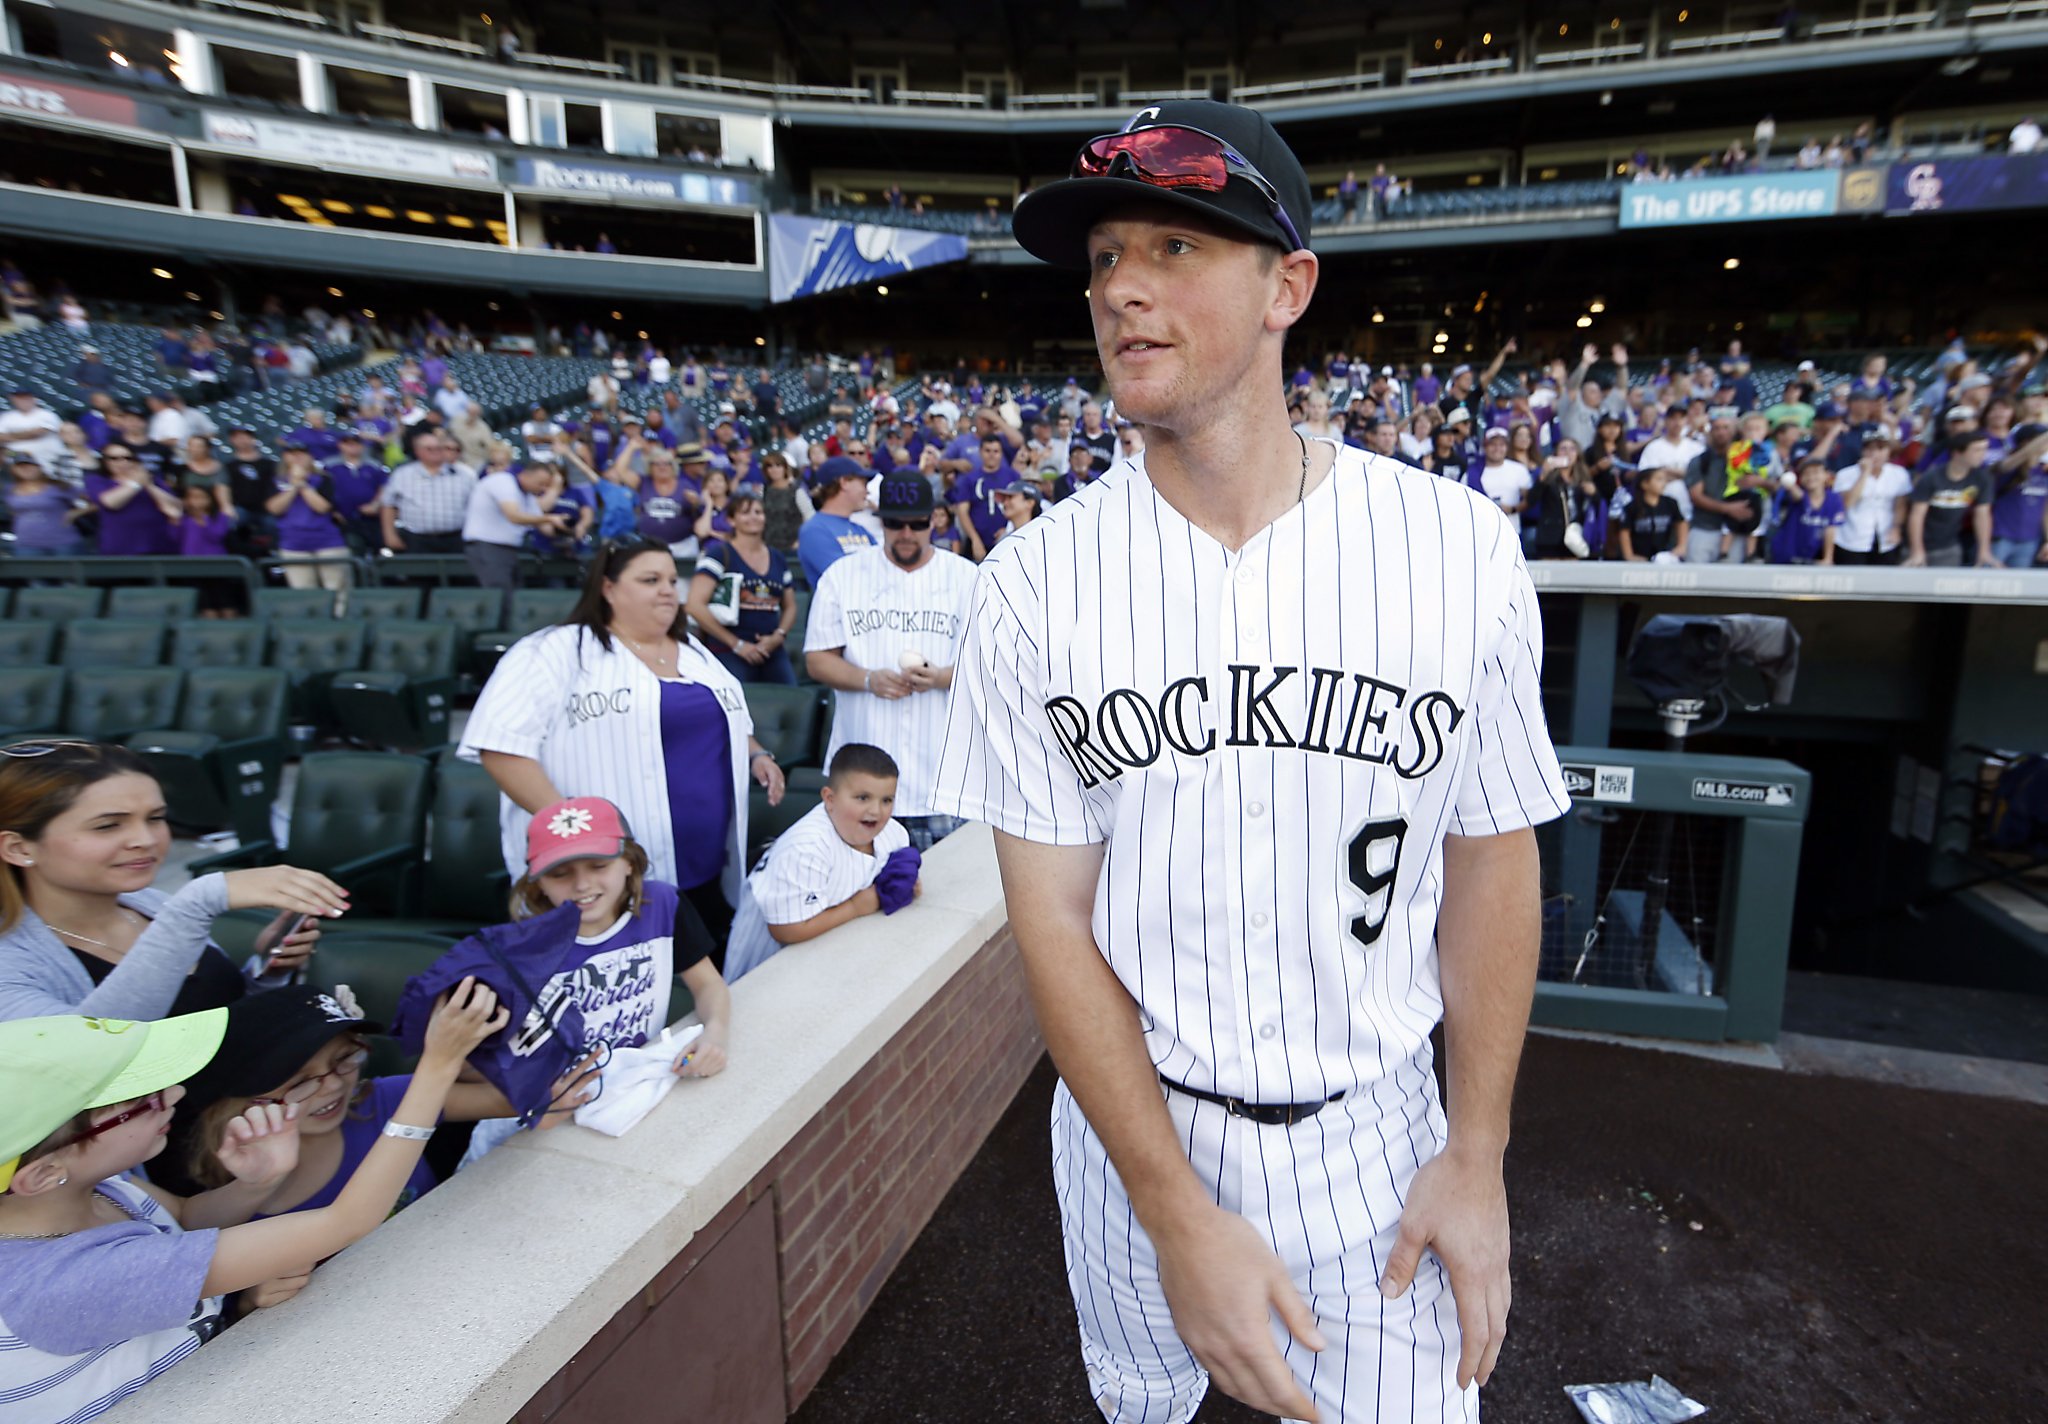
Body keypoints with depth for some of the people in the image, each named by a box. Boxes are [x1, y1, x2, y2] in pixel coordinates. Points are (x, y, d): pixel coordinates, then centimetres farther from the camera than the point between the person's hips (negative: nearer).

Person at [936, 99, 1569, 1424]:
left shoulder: (1458, 548, -12)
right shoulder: (1036, 579, -14)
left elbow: (1493, 860, -2)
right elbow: (1051, 916, -12)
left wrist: (1479, 1156, -2)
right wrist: (1176, 1211, -14)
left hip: (1375, 1132, 0)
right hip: (1130, 1118, 1)